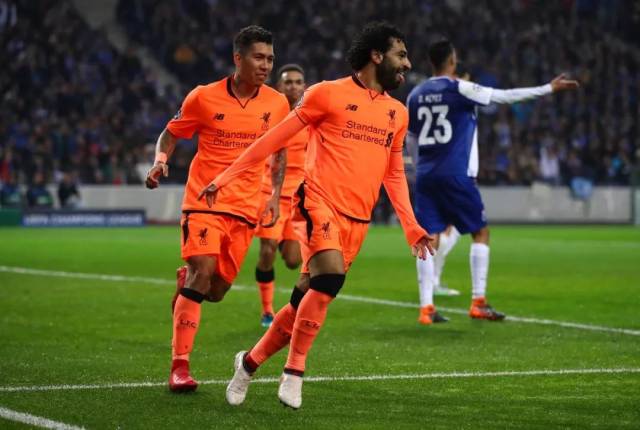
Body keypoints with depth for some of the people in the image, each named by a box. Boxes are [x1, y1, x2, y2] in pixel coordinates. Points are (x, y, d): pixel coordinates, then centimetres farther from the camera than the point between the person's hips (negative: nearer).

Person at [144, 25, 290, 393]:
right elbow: (171, 134, 8)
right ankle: (180, 366, -18)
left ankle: (186, 281, 40)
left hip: (246, 208, 3)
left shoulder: (277, 104, 3)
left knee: (216, 290, 1)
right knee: (203, 272, -21)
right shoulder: (204, 98, -5)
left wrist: (274, 197, 12)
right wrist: (161, 160, -11)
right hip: (205, 201, -3)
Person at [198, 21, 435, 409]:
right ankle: (294, 373, -16)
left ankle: (250, 362, 22)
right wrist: (226, 178, 1)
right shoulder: (329, 94, -1)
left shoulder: (397, 113, 16)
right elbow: (277, 137, 2)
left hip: (357, 221, 6)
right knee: (331, 276, -27)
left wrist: (411, 227, 16)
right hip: (320, 203, -6)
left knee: (307, 299, 3)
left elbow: (394, 174, 26)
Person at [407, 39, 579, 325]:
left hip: (425, 175, 5)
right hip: (456, 174, -5)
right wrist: (550, 89, 5)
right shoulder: (459, 89, -6)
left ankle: (426, 308, -1)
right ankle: (478, 303, 1)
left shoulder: (415, 95, 9)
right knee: (480, 232, 7)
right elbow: (507, 96, -2)